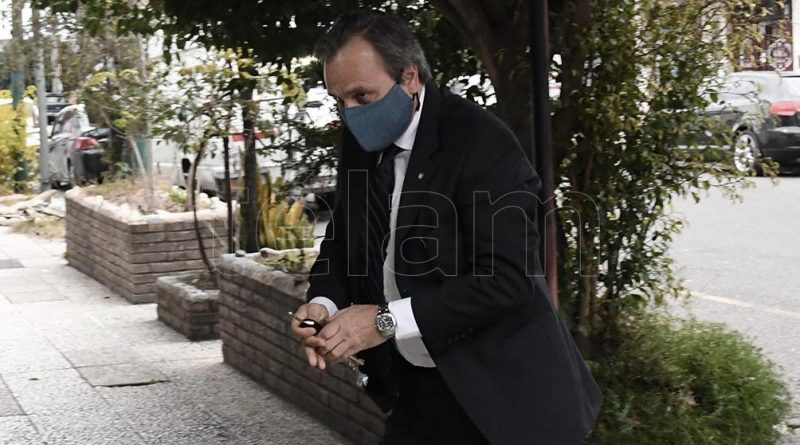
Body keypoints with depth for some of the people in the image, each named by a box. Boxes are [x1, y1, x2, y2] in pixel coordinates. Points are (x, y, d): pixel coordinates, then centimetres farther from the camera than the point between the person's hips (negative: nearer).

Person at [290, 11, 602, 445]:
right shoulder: (361, 144, 3)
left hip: (497, 395, -6)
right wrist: (323, 303, -10)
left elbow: (508, 277, -25)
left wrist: (387, 320, -27)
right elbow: (342, 243, 13)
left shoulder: (481, 142, -19)